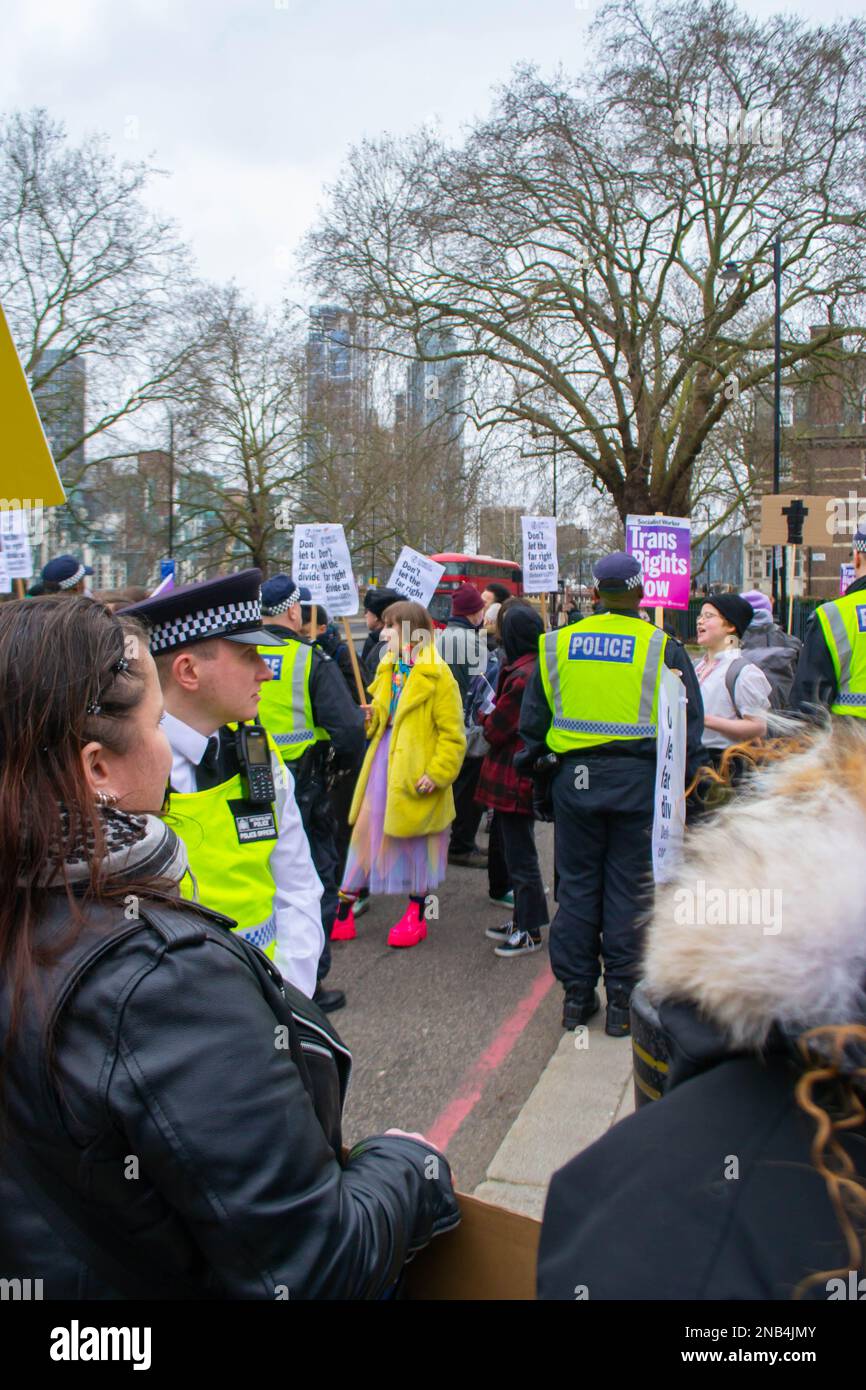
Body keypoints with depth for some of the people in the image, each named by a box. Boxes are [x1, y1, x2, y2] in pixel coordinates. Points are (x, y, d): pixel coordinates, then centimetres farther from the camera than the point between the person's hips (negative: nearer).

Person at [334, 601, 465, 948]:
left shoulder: (438, 677, -11)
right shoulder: (387, 669, 12)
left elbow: (452, 734, -12)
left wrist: (437, 773, -19)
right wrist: (371, 718, 0)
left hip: (417, 770, -6)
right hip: (383, 761, 6)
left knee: (416, 841, 7)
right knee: (366, 830, 7)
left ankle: (416, 915, 22)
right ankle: (345, 903, 16)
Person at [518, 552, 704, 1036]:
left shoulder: (558, 644, 3)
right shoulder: (663, 648, -4)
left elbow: (533, 720, 8)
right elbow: (689, 725, -2)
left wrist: (532, 763, 20)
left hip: (576, 777, 2)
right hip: (638, 779, -2)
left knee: (576, 886, 11)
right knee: (629, 889, 7)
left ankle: (577, 993, 19)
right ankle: (622, 999, 14)